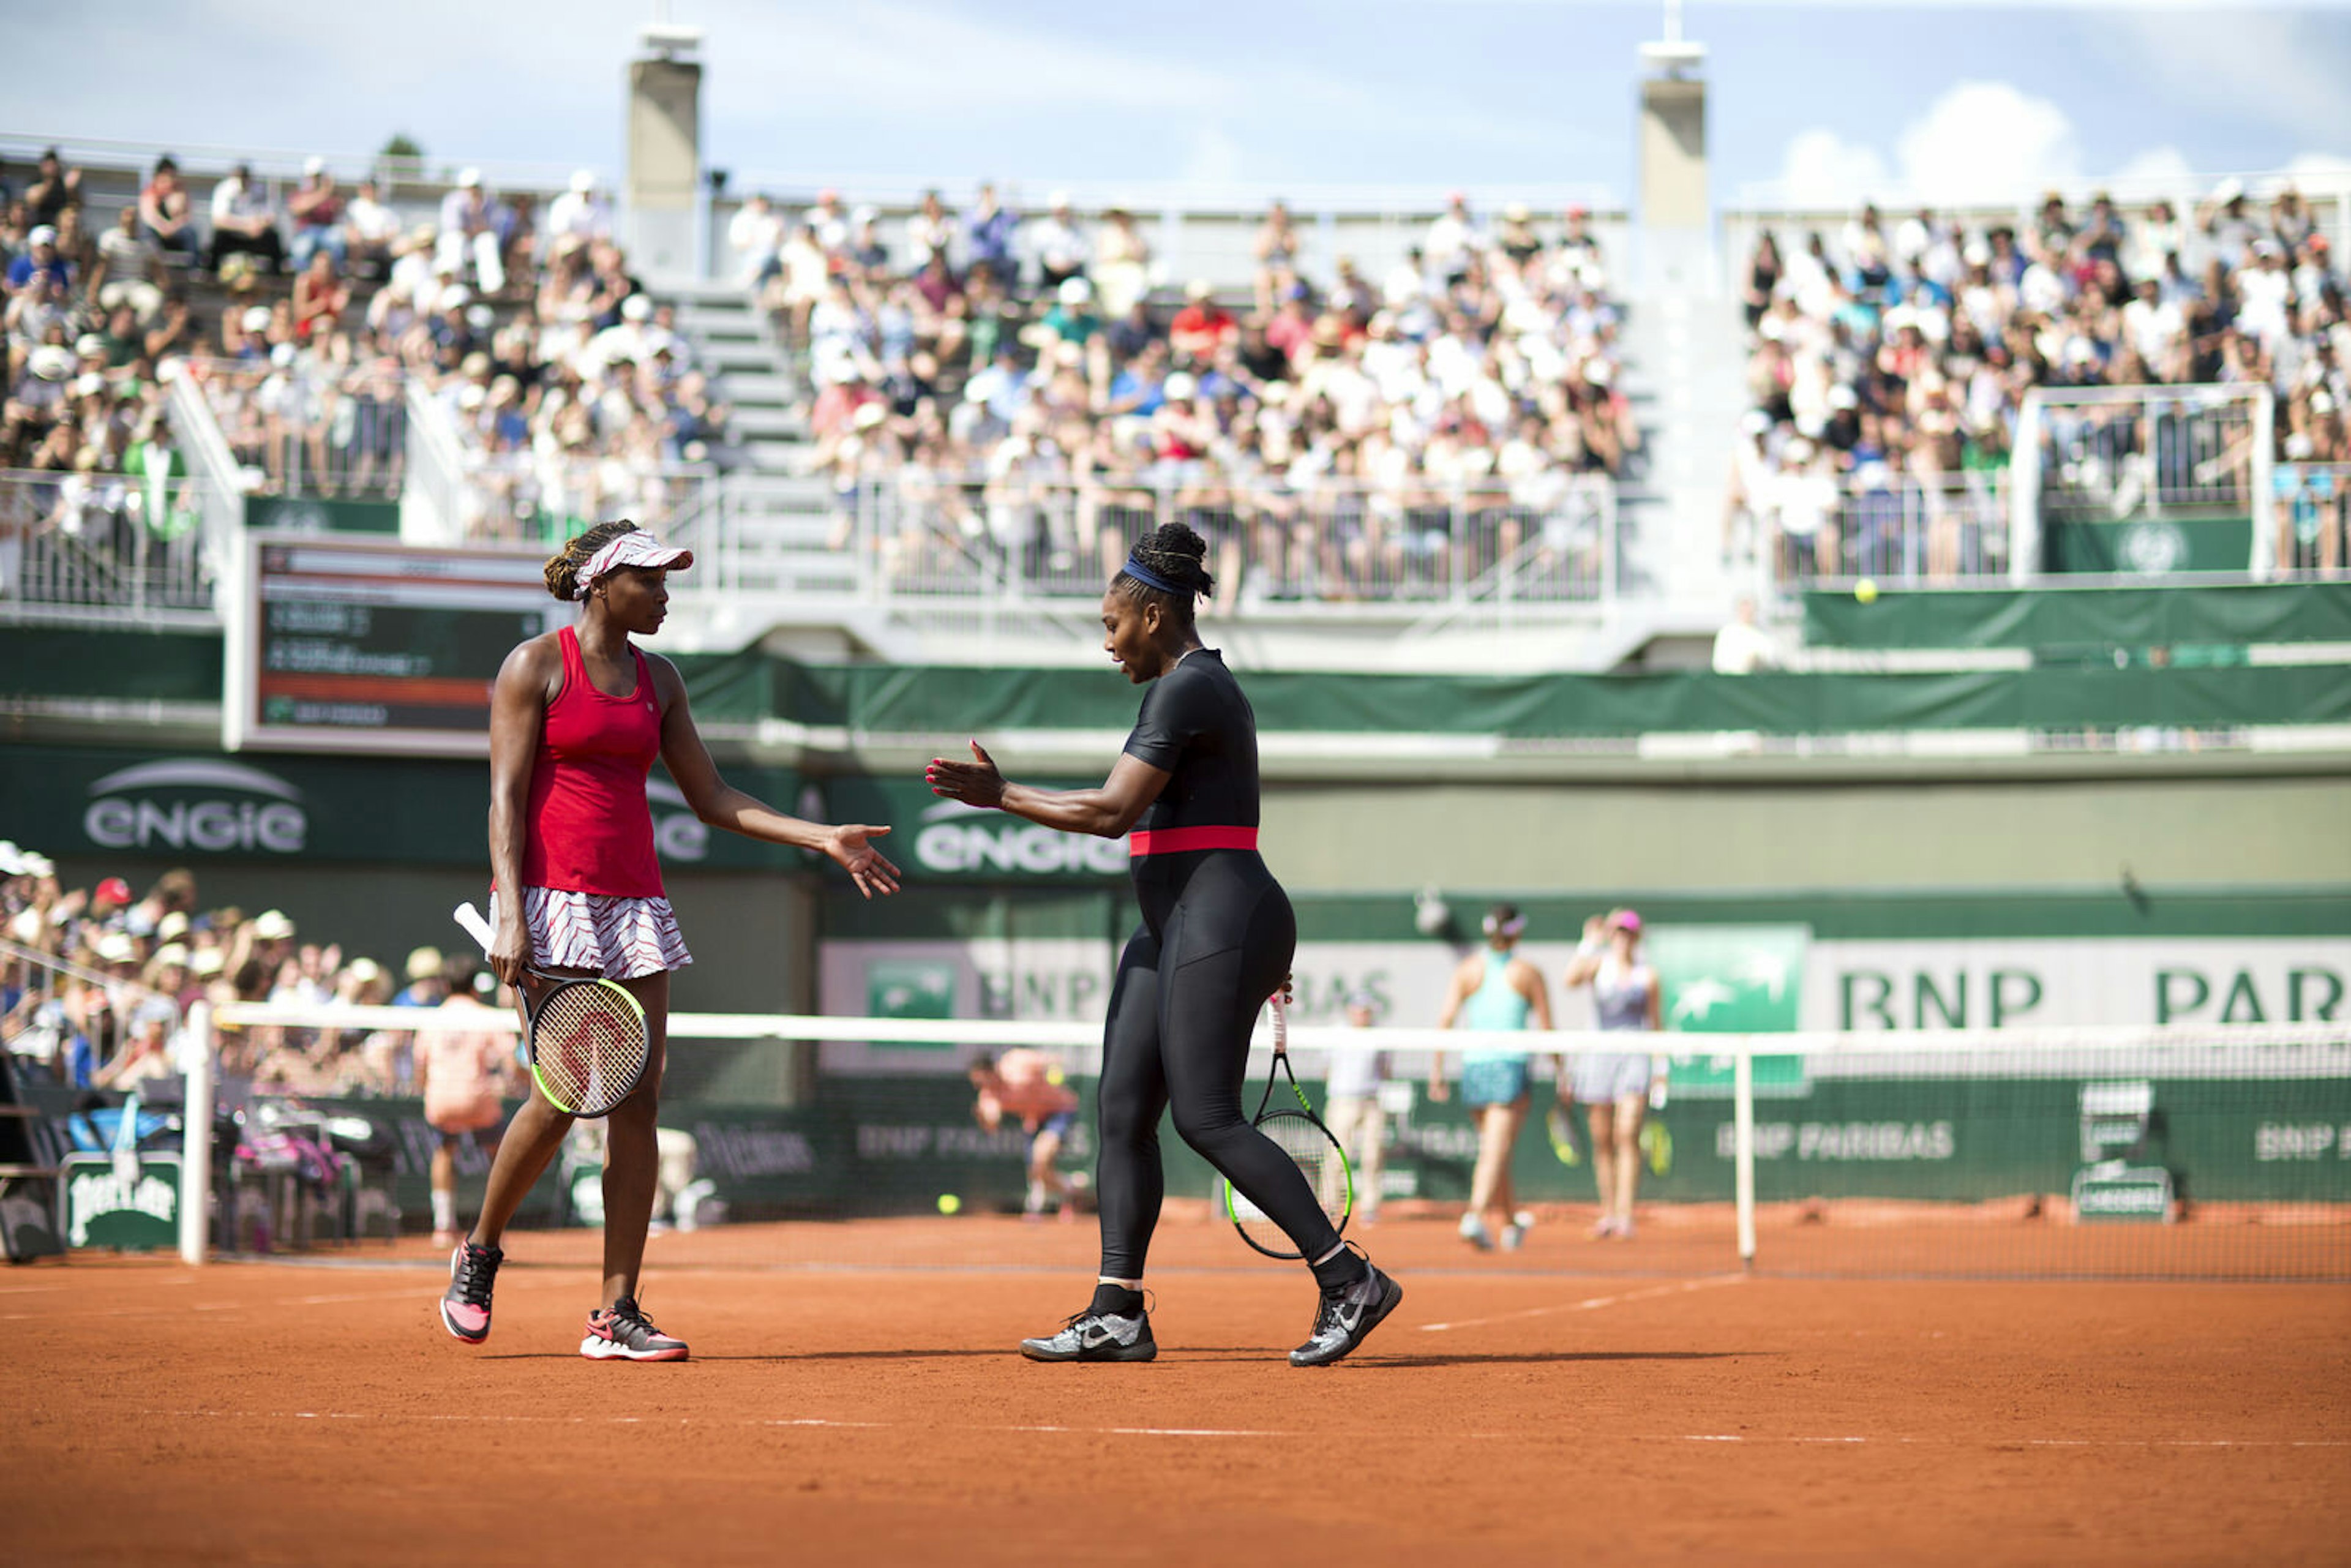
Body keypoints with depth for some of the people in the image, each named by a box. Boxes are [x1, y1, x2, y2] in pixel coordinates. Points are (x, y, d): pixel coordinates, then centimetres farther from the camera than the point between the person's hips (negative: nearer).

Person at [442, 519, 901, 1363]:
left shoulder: (658, 679, 15)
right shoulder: (535, 665, -2)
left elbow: (711, 798, 17)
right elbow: (506, 797, -6)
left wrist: (823, 839, 8)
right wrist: (510, 914, -16)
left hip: (634, 904, 6)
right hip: (552, 894, -6)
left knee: (637, 1099, -2)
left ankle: (616, 1315, -1)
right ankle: (479, 1252, 12)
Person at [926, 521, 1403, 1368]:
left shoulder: (1187, 689, -13)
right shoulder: (1192, 685, 19)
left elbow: (1112, 811, -21)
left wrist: (1001, 795, -13)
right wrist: (1259, 950, 26)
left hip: (1218, 919, -11)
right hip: (1174, 928, 11)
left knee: (1206, 1118, -12)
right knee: (1122, 1111, 4)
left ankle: (1350, 1281, -8)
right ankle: (1117, 1313, 3)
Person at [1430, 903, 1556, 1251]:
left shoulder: (1467, 970, 5)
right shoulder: (1528, 973, -1)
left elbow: (1446, 1020, 0)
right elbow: (1546, 1029, 1)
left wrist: (1437, 1069, 3)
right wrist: (1560, 1070, 12)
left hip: (1473, 1065, 4)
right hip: (1512, 1065, -4)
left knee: (1493, 1148, 18)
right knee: (1496, 1152, -11)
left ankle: (1512, 1223, 29)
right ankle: (1475, 1217, -29)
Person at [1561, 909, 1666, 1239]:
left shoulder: (1648, 976, 8)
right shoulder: (1598, 965, 7)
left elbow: (1655, 1024, 12)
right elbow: (1571, 980, -15)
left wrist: (1661, 1069, 8)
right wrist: (1589, 943, -16)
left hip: (1635, 1057, -1)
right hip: (1598, 1053, 1)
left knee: (1628, 1135, -14)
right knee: (1602, 1140, 3)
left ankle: (1625, 1215, -17)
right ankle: (1607, 1213, 12)